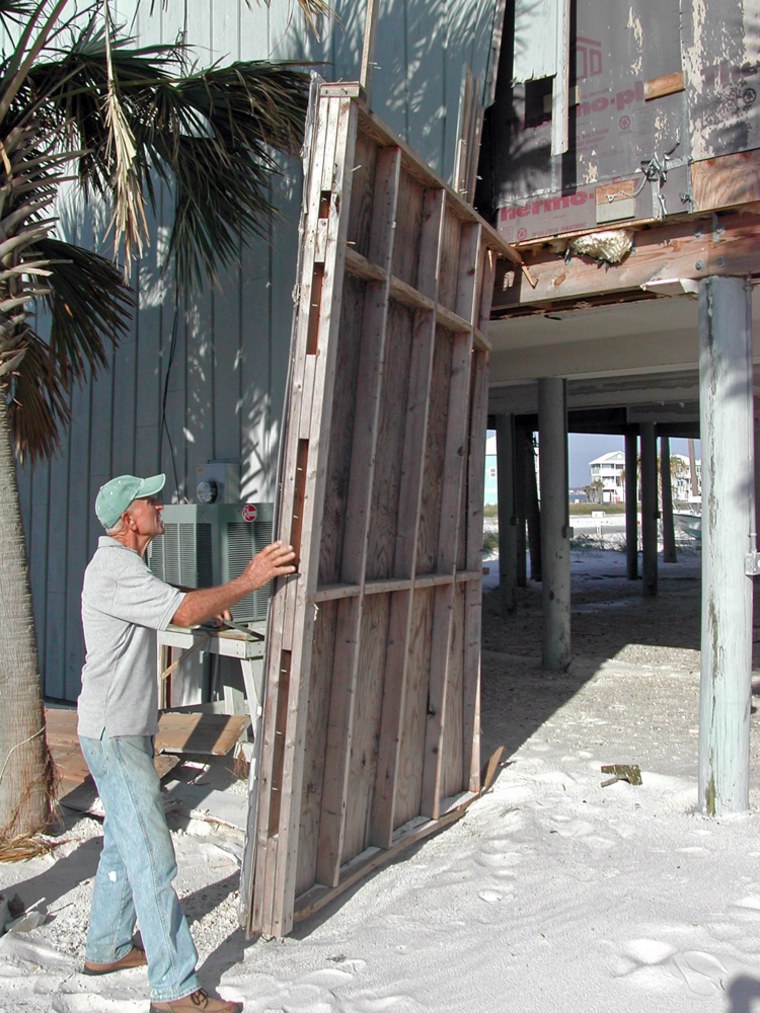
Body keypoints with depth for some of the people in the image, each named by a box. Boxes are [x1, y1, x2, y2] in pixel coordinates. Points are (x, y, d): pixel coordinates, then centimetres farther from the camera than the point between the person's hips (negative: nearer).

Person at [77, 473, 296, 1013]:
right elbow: (183, 612, -30)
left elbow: (165, 607, 28)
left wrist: (205, 604, 11)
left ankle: (106, 948, 36)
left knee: (124, 843, 21)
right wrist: (249, 580, -24)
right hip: (114, 734, -11)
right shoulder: (114, 569, -20)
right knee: (152, 857, -7)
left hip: (127, 730, 11)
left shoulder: (123, 564, 14)